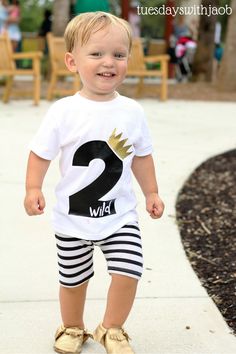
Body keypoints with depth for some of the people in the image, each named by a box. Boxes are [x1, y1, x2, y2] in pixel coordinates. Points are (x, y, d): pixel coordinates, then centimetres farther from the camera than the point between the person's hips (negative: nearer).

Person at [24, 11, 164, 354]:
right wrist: (33, 189, -19)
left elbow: (141, 156, 7)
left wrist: (151, 192, 7)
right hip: (72, 217, -1)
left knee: (128, 272, -9)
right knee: (73, 279, 13)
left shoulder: (132, 111, -4)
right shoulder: (63, 111, -13)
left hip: (120, 214, 1)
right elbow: (41, 153, -7)